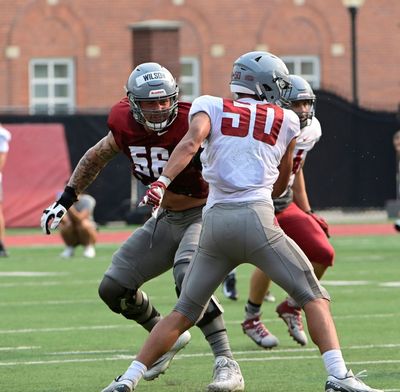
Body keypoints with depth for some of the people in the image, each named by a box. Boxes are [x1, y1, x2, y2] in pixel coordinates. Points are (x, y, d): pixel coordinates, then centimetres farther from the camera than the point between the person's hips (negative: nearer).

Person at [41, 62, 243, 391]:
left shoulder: (191, 125, -25)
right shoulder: (125, 124, -8)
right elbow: (97, 157, 12)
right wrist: (65, 201, 11)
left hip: (205, 213, -7)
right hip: (167, 218, 7)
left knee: (188, 277, -33)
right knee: (113, 289, 6)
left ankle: (226, 364, -28)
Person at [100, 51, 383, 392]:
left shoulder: (210, 107, 13)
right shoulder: (286, 121, 15)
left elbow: (191, 142, -9)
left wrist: (163, 180, -20)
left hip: (215, 220, 2)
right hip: (257, 218, -2)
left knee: (184, 312, 15)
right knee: (313, 296, 8)